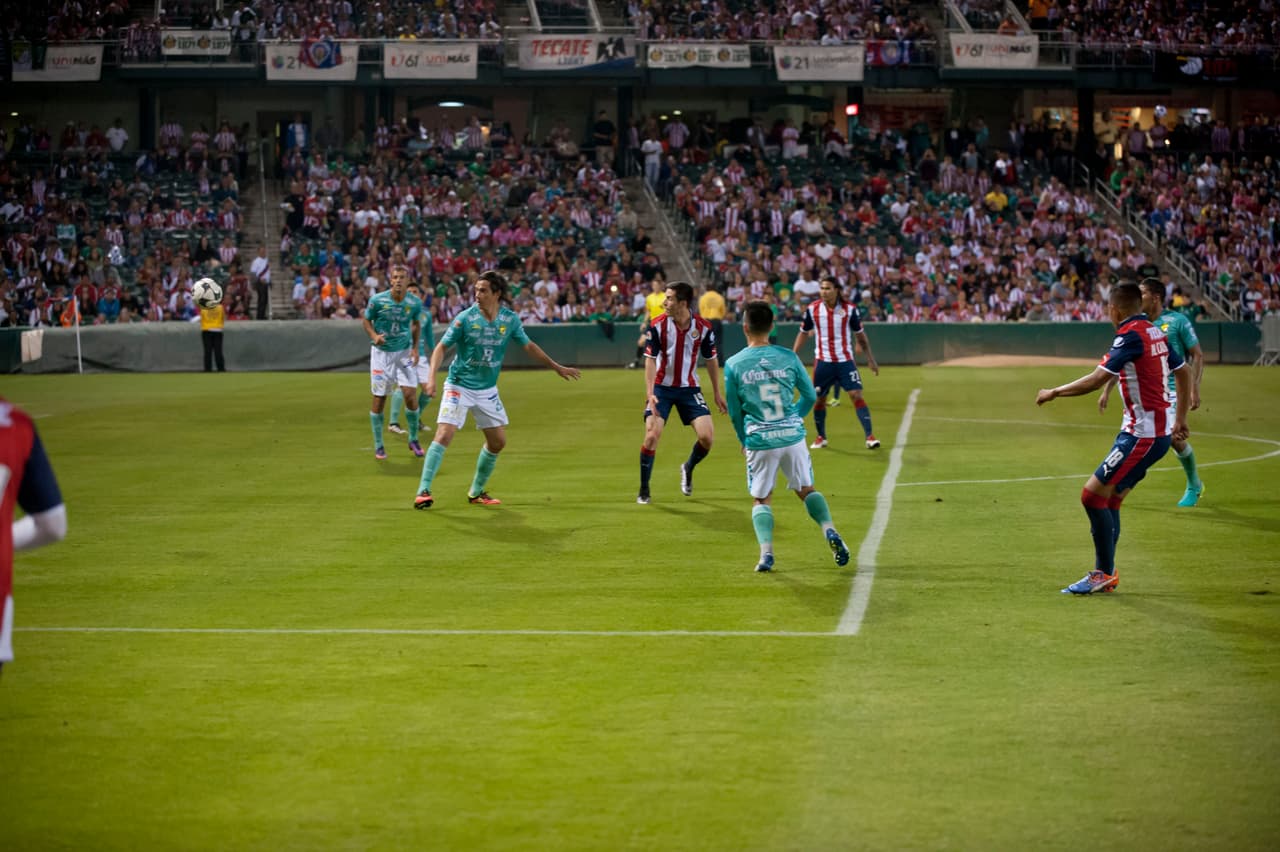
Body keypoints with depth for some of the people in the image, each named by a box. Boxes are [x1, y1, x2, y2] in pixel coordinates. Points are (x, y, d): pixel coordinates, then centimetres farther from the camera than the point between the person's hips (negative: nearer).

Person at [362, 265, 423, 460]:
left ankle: (413, 439, 11)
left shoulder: (415, 303, -6)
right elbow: (367, 320, 2)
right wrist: (374, 335, -17)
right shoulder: (377, 300, -12)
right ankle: (378, 445, 13)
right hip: (382, 352, -1)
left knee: (410, 395, -10)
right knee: (379, 399, -1)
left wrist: (415, 347, 2)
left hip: (404, 352, 1)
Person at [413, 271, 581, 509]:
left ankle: (476, 492, 23)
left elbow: (529, 346, 11)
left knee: (498, 441, 7)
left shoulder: (510, 319, -4)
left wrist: (557, 367, 17)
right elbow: (442, 347, -9)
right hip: (459, 386, -5)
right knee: (444, 435, -17)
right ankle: (423, 491, -14)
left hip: (487, 390, 5)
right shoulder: (465, 318, -15)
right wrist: (432, 377, -22)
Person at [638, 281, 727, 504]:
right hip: (661, 388, -1)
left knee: (707, 436, -11)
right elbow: (650, 360, -13)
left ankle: (688, 468, 22)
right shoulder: (657, 325, -13)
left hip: (689, 388, 1)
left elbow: (711, 360, 4)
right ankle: (644, 491, 3)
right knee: (652, 436, -14)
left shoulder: (703, 327, -10)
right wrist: (649, 393, -25)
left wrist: (717, 393, 8)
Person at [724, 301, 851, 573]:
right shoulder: (788, 357, -2)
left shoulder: (734, 364, -6)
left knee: (761, 499, 13)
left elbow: (734, 413, 3)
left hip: (759, 441, -1)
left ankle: (766, 552, -4)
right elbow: (810, 396, 8)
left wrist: (744, 441, 19)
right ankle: (829, 530, -4)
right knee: (806, 490, 18)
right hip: (793, 436, 1)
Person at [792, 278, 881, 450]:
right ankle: (821, 437, 24)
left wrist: (870, 358, 5)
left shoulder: (850, 309, -6)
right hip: (823, 361, 1)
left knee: (857, 395, -11)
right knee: (819, 399, 6)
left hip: (845, 360, -1)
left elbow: (860, 334, 5)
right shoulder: (812, 309, -4)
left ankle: (870, 436, -9)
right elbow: (803, 333, 8)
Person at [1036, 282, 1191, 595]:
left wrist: (1054, 392, -11)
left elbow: (1095, 381, -23)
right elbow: (1183, 372, 22)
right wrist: (1179, 419, 30)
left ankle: (1105, 574, 0)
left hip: (1143, 435, -9)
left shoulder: (1131, 335, -17)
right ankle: (1104, 574, 17)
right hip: (1159, 430, 9)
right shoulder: (1156, 332, 11)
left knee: (1092, 495, -7)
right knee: (1109, 500, 13)